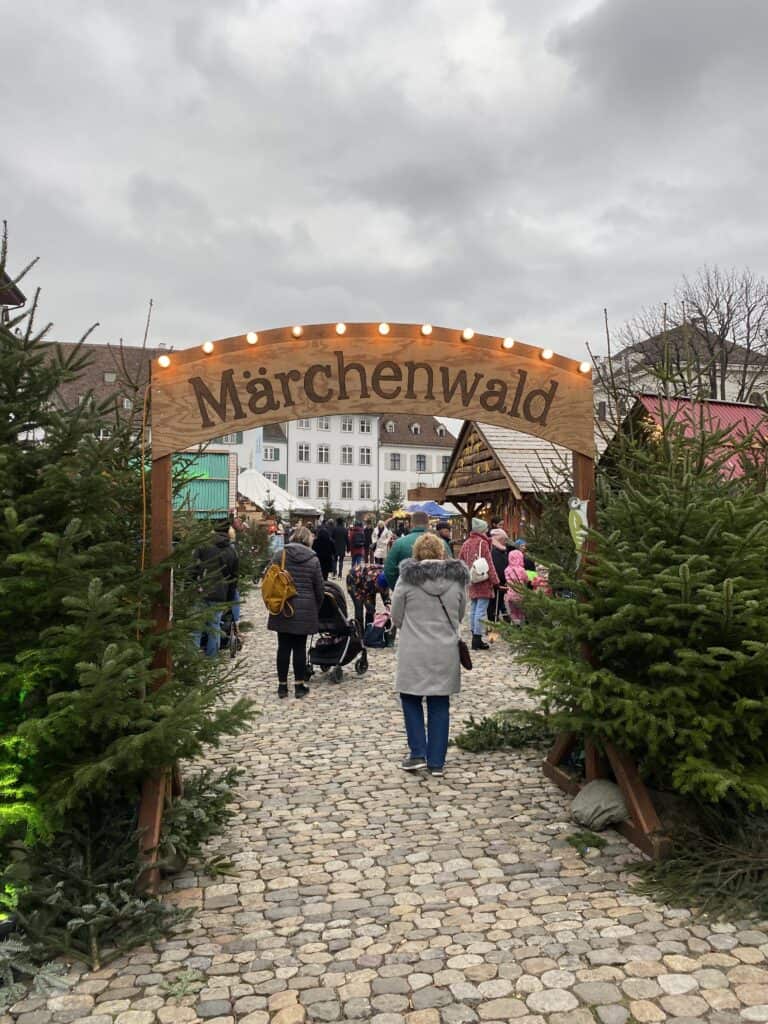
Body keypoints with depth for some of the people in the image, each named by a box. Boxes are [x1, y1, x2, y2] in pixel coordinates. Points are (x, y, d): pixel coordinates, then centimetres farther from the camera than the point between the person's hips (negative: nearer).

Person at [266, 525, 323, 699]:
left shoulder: (279, 555, -1)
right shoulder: (313, 559, -2)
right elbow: (318, 589, 4)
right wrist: (316, 609, 18)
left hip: (282, 608, 1)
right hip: (304, 609, -1)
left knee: (283, 646, 7)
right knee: (300, 647, 6)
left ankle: (282, 685, 14)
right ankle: (299, 685, 12)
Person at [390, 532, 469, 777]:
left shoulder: (408, 577, -9)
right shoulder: (457, 577, 0)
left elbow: (396, 616, -1)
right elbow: (460, 614, 11)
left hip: (414, 651, -3)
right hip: (446, 652, 3)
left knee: (411, 699, 14)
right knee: (440, 704, 10)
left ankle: (418, 754, 11)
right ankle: (436, 761, 15)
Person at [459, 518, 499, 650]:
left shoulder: (466, 543, 10)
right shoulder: (483, 543, -12)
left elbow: (461, 562, 16)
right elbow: (489, 564, -14)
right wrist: (495, 581, -11)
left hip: (472, 582, 8)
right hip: (483, 582, -8)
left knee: (473, 609, 15)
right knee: (481, 610, -6)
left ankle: (474, 635, 22)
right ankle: (477, 639, -6)